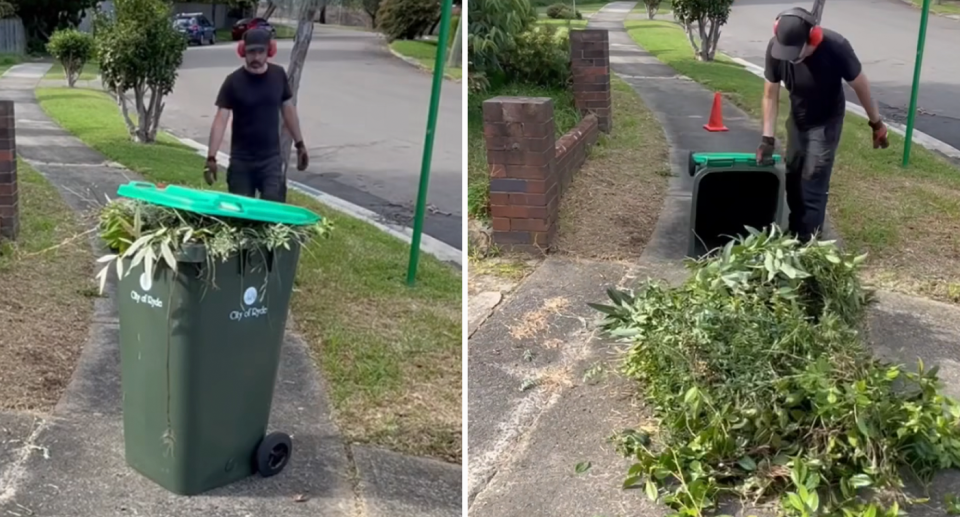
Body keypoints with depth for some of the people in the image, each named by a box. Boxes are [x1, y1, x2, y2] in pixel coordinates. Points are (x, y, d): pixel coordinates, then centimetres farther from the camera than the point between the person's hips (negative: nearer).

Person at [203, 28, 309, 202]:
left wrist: (299, 144, 14)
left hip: (271, 159, 1)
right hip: (241, 161, -1)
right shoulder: (233, 82, -10)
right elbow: (221, 120, -15)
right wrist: (211, 157, -24)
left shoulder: (278, 75, 0)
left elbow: (288, 109, 12)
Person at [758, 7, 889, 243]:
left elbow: (860, 85, -18)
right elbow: (770, 94, -14)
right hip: (797, 119, 4)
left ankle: (807, 242, -2)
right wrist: (768, 138, -16)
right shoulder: (776, 47, -26)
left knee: (813, 181, -10)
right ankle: (794, 231, 29)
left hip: (826, 122, -4)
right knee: (793, 177, 11)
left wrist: (876, 123, -7)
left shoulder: (835, 47, -34)